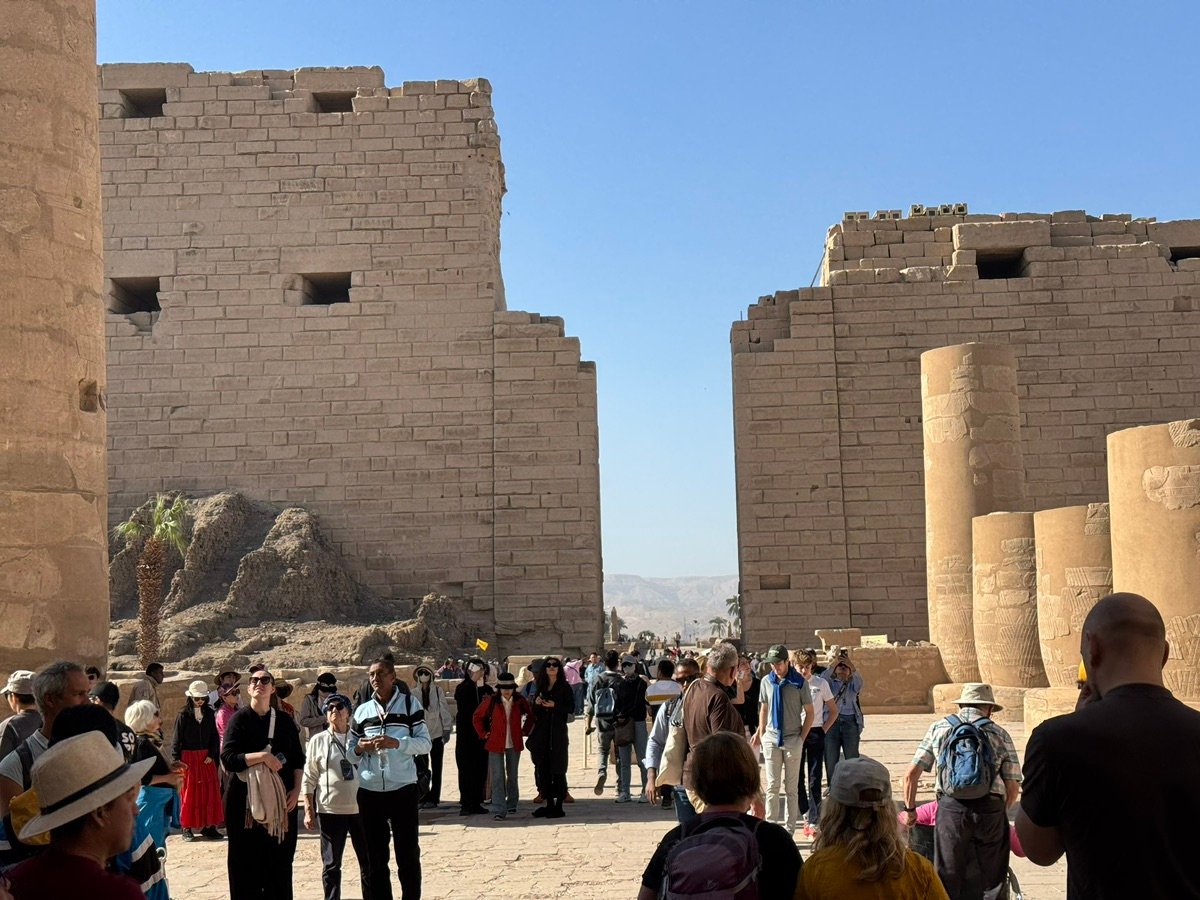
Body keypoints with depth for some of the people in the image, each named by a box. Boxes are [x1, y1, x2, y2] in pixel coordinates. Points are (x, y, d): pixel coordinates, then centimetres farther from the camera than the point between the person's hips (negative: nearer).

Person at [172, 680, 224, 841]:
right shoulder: (183, 715, -5)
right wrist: (176, 761, -9)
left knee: (210, 791, 2)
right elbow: (177, 739, -4)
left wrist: (212, 755, -4)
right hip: (188, 758, -3)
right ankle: (187, 828, 9)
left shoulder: (209, 713, 5)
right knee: (189, 793, 1)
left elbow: (215, 737, 8)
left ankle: (208, 826, 8)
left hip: (206, 758, 4)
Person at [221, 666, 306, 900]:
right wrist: (262, 756, -20)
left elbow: (298, 760, 13)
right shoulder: (240, 719, -1)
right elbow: (227, 758, -11)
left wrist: (296, 789, 1)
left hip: (281, 801, 3)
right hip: (245, 801, -3)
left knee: (280, 862, 3)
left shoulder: (285, 721, 9)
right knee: (246, 864, -1)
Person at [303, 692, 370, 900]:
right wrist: (308, 811, -1)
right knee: (331, 864, 6)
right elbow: (309, 779, 3)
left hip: (360, 808, 1)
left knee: (368, 860, 7)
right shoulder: (318, 740, 2)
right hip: (329, 810, -1)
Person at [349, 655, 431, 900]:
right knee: (375, 855, 8)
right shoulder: (362, 710, 12)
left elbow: (425, 742, -3)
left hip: (403, 788, -3)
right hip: (369, 791, 3)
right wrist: (359, 748, -8)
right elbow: (350, 752, 15)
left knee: (408, 852, 2)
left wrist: (397, 743, -18)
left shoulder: (410, 703, 2)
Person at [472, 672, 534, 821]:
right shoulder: (491, 701, -7)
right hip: (496, 743, -2)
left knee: (512, 775, 13)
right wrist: (484, 734, 1)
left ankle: (511, 805, 29)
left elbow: (531, 715, 16)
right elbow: (477, 717, 4)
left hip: (514, 744, 2)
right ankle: (499, 810, -7)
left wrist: (524, 730, 8)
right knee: (498, 777, -7)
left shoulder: (519, 701, -1)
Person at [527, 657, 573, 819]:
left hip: (558, 732, -5)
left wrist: (554, 705, -16)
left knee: (557, 769, -4)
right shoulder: (541, 687, 15)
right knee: (542, 768, 4)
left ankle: (559, 806, 0)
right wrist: (536, 703, -2)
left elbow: (571, 709, -5)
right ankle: (549, 804, 12)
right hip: (542, 731, 5)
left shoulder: (564, 687, 1)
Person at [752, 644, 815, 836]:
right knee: (772, 785, 3)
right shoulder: (766, 681, 3)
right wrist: (760, 732, 8)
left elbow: (809, 712, -1)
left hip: (793, 740, -2)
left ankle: (789, 829, 11)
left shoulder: (799, 682, -6)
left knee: (791, 787, 5)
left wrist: (801, 738, -6)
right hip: (771, 738, 2)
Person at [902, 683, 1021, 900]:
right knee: (993, 880, 13)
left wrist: (910, 809, 20)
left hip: (951, 809, 0)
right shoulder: (1000, 735, 11)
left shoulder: (939, 728, 12)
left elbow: (911, 774, 7)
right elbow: (1013, 787, 8)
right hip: (990, 809, 0)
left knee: (948, 878, 9)